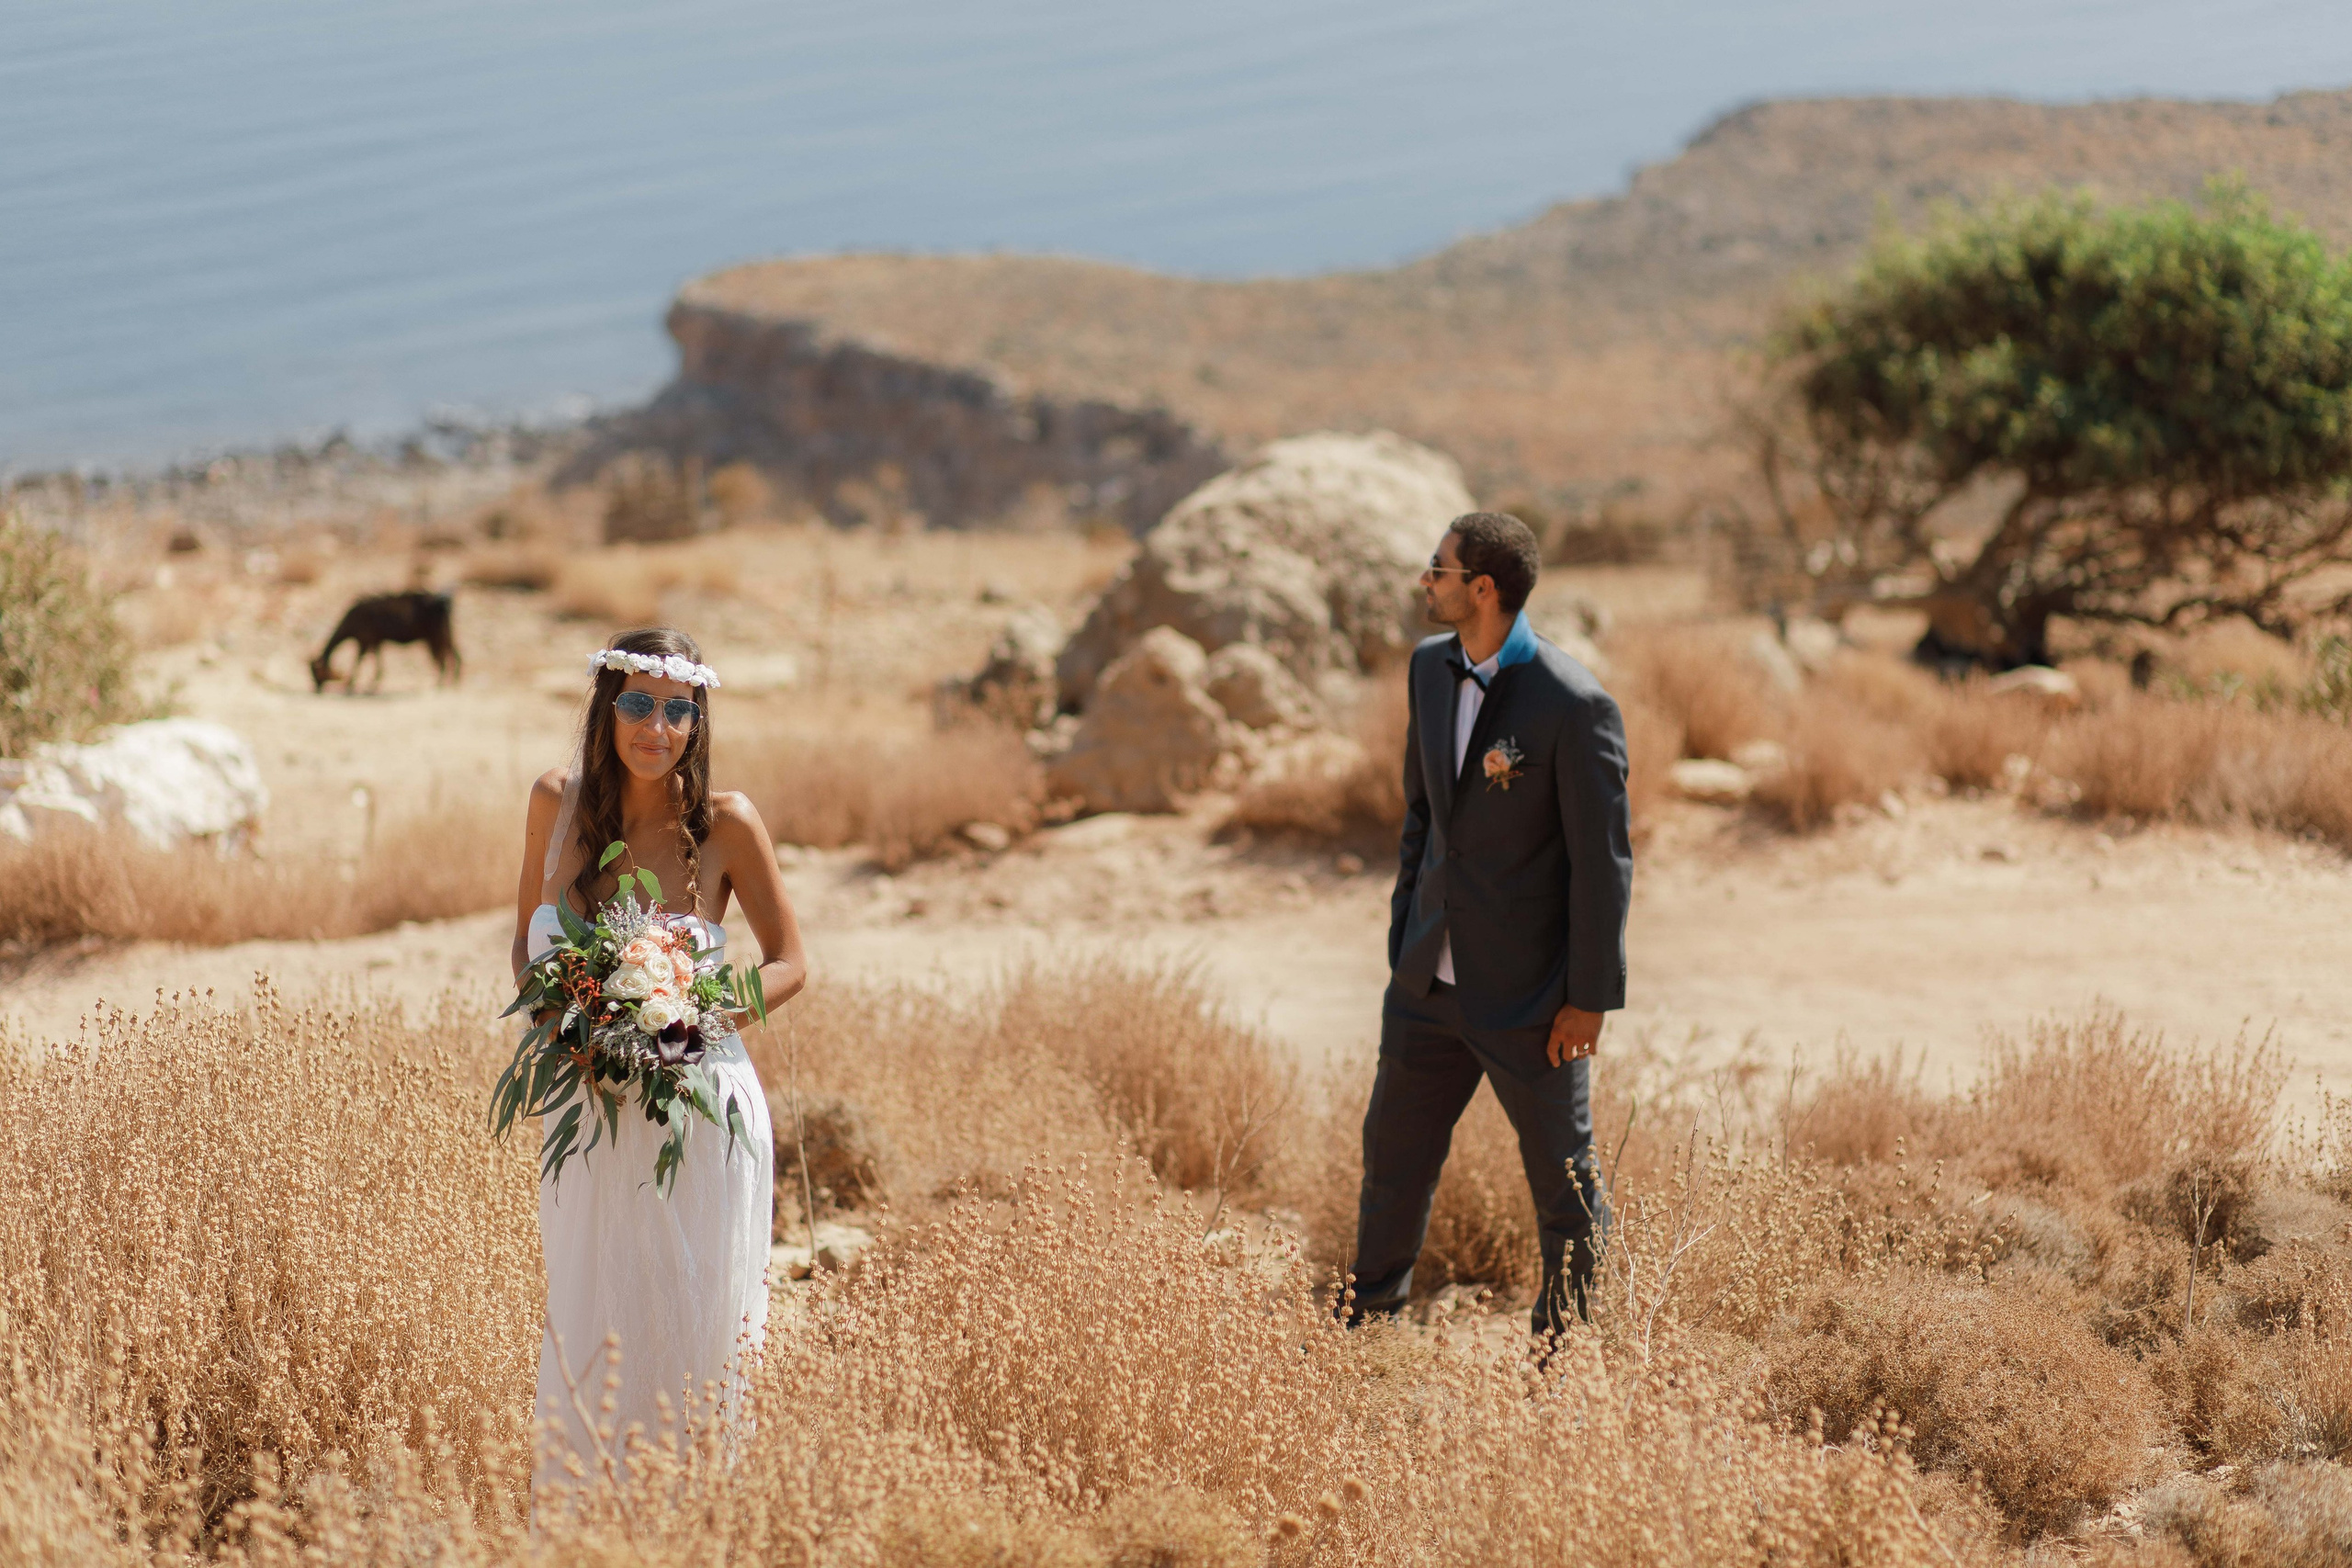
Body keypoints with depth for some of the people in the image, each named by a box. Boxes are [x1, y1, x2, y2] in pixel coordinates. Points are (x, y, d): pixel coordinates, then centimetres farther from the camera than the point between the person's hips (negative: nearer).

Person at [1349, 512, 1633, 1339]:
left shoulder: (1573, 704, -19)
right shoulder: (1430, 668, 3)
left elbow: (1603, 859, -15)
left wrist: (1589, 997, -14)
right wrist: (1405, 941, 16)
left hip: (1529, 994, -7)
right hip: (1432, 983, 7)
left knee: (1563, 1180, 7)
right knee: (1393, 1153, 18)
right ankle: (1363, 1325, 35)